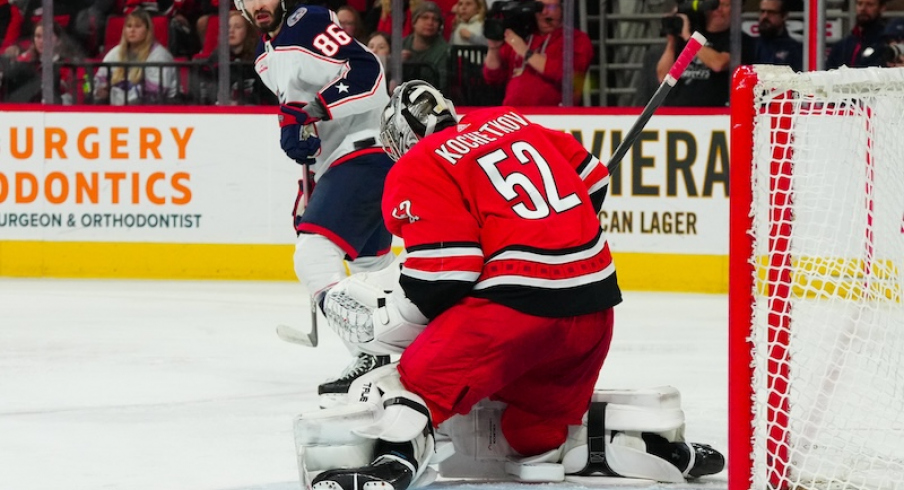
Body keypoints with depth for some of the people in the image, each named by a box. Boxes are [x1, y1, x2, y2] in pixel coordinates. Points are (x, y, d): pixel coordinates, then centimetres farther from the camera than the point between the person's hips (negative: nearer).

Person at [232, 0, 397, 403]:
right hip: (336, 163, 11)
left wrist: (311, 111, -28)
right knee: (370, 261, 24)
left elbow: (368, 74, -24)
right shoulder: (266, 56, 16)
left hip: (366, 154, -11)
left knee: (314, 254, -21)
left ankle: (370, 358, -26)